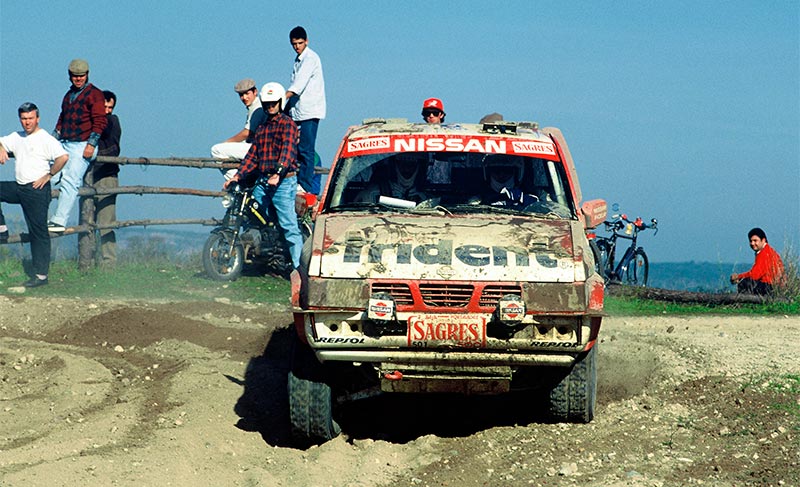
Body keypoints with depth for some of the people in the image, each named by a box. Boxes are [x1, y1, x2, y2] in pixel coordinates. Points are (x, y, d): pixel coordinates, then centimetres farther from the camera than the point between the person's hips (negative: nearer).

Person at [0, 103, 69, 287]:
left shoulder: (46, 139, -10)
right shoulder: (17, 137, 13)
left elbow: (63, 157, -23)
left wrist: (48, 175, -17)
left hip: (36, 189, -8)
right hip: (18, 187, 8)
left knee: (38, 232, -4)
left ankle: (41, 275, -1)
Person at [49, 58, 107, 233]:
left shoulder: (94, 94, -3)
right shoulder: (69, 95, 22)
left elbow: (100, 121, -10)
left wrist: (91, 144, -17)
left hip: (83, 145, -7)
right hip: (65, 145, 7)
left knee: (70, 181, -16)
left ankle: (59, 221, -18)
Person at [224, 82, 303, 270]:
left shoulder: (287, 124, -2)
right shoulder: (261, 128, 21)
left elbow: (288, 151, -16)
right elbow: (252, 155, 19)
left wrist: (278, 173, -31)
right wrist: (237, 176, 7)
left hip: (283, 182, -7)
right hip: (262, 181, 7)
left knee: (289, 226, -9)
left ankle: (299, 266, -10)